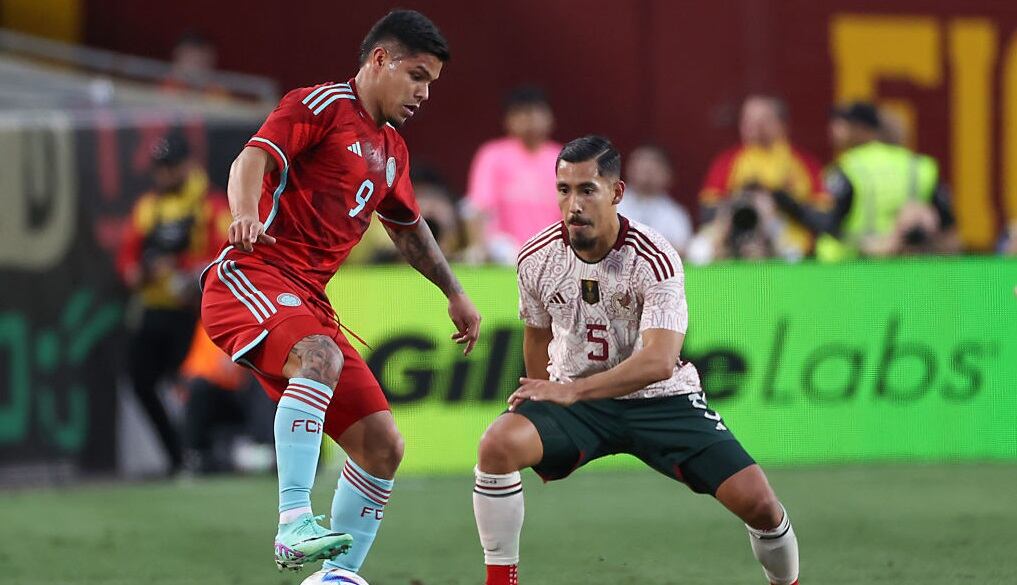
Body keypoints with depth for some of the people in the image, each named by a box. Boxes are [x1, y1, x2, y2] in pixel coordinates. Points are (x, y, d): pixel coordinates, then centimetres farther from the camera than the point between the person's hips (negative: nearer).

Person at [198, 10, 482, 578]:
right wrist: (246, 214, -39)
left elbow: (410, 228, 38)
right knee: (321, 358, -39)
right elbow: (254, 158, -20)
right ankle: (295, 524, -44)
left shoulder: (392, 150, 21)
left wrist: (455, 293, 41)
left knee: (382, 445, 2)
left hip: (310, 302, 9)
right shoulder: (322, 105, -4)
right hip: (251, 277, -9)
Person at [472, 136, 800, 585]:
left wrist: (572, 390, -36)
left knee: (757, 501, -17)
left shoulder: (655, 260, -21)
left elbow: (659, 362, -30)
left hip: (661, 400, -2)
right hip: (573, 400, 2)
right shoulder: (536, 259, -8)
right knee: (497, 446, -28)